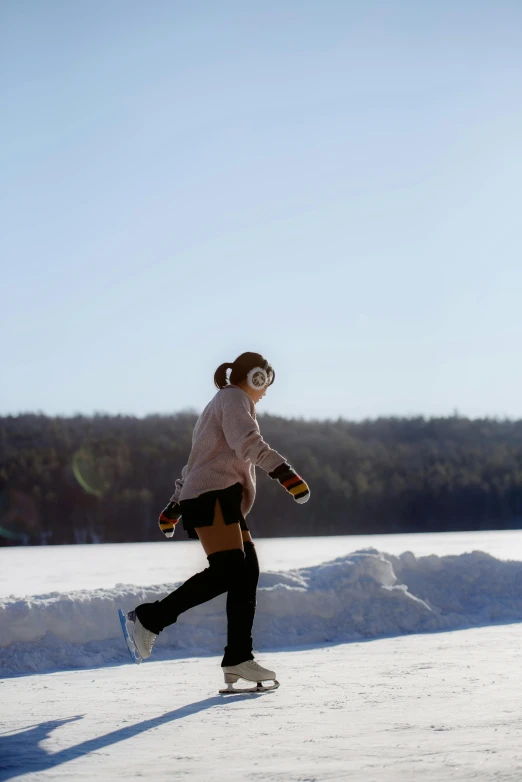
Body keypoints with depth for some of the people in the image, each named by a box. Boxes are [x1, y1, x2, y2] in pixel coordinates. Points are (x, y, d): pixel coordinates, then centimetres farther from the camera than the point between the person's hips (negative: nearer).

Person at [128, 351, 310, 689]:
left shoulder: (220, 406, 32)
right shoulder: (233, 399, 1)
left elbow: (196, 461, 34)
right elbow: (248, 443, -19)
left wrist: (175, 506, 36)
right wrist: (285, 472, -29)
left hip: (222, 499, 10)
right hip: (214, 494, -10)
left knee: (247, 572, -1)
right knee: (228, 570, -23)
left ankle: (238, 659, -8)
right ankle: (150, 618, -21)